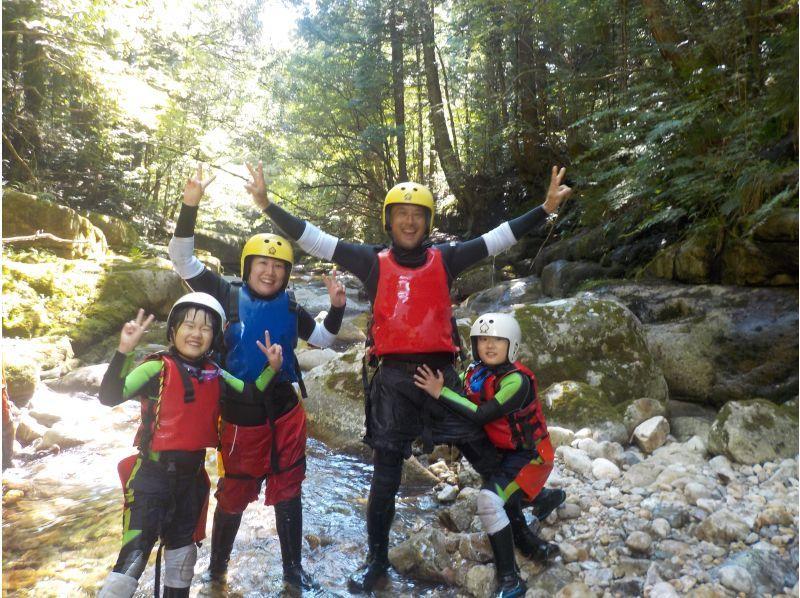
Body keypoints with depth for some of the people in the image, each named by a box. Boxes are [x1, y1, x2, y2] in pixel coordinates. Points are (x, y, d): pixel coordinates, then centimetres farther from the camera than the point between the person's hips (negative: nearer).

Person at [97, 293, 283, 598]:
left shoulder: (215, 375, 2)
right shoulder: (157, 368, -14)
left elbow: (252, 394, 11)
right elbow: (109, 396, -25)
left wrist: (271, 368, -5)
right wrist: (124, 351, -37)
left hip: (191, 477, 6)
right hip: (152, 475, -5)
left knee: (182, 555, 22)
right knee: (133, 558, -8)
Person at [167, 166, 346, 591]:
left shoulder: (289, 308, 1)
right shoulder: (228, 296, -7)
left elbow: (323, 339, 13)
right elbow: (182, 259, -11)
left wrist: (337, 306, -5)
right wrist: (190, 206, -21)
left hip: (284, 409, 3)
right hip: (241, 412, -2)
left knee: (287, 490, 12)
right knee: (234, 493, 11)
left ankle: (293, 567, 28)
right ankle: (217, 566, 36)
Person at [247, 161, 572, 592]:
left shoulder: (445, 259, 4)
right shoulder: (373, 261, 1)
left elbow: (501, 238, 6)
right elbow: (314, 240, -1)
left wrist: (546, 208, 3)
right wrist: (267, 205, -7)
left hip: (440, 373, 1)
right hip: (393, 378, 0)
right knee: (385, 476, 9)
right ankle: (377, 560, 26)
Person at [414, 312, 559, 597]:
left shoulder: (517, 380, -25)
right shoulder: (474, 373, -4)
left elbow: (482, 415, -34)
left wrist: (440, 392, -34)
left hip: (530, 455, -8)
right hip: (501, 454, 8)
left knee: (490, 501, -26)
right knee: (501, 504, 16)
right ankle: (535, 547, 40)